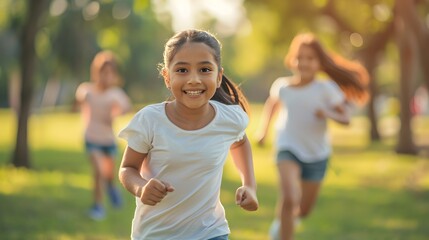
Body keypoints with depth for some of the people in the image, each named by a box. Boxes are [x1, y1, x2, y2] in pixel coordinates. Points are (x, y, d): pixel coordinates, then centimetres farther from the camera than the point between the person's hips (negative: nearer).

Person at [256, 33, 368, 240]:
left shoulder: (325, 88, -15)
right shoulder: (281, 85, -7)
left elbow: (346, 117, -13)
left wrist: (328, 114, -32)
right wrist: (263, 129, 12)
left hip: (317, 155, 1)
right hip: (288, 150, -1)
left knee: (303, 210, 13)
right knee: (289, 198, -25)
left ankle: (284, 219, 48)